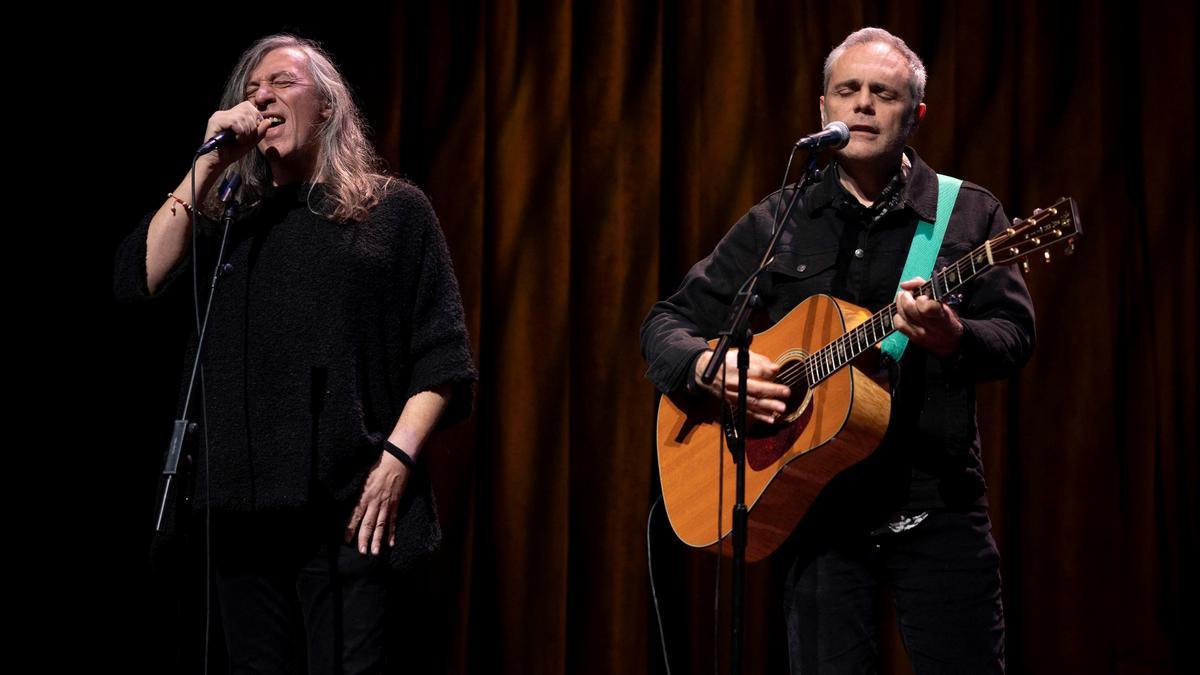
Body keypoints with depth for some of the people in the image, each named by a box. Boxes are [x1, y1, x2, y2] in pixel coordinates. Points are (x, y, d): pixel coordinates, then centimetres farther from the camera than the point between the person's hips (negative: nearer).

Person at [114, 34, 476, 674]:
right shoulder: (228, 220, 18)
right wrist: (209, 164, -2)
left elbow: (440, 353, 2)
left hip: (350, 505, -4)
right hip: (244, 503, 4)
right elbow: (139, 280, 0)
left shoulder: (394, 211, 8)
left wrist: (397, 458, -10)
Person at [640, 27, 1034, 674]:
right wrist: (710, 367, -12)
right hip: (820, 510, 1)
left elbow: (1014, 337, -5)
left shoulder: (968, 214, 5)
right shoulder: (776, 224, 8)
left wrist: (950, 336, -27)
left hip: (938, 510, -1)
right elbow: (666, 324, 10)